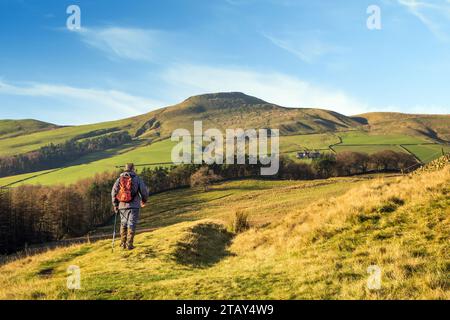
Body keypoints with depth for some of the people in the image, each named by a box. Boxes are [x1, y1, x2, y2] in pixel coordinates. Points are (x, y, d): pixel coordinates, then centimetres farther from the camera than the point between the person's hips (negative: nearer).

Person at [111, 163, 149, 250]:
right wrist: (144, 201, 17)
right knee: (131, 225, 1)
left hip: (122, 206, 3)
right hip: (134, 205, -3)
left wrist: (115, 205, 9)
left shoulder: (119, 179, 4)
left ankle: (123, 244, 17)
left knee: (123, 224, 17)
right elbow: (144, 191, -2)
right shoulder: (137, 179, -3)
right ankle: (129, 244, -3)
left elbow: (114, 192, 0)